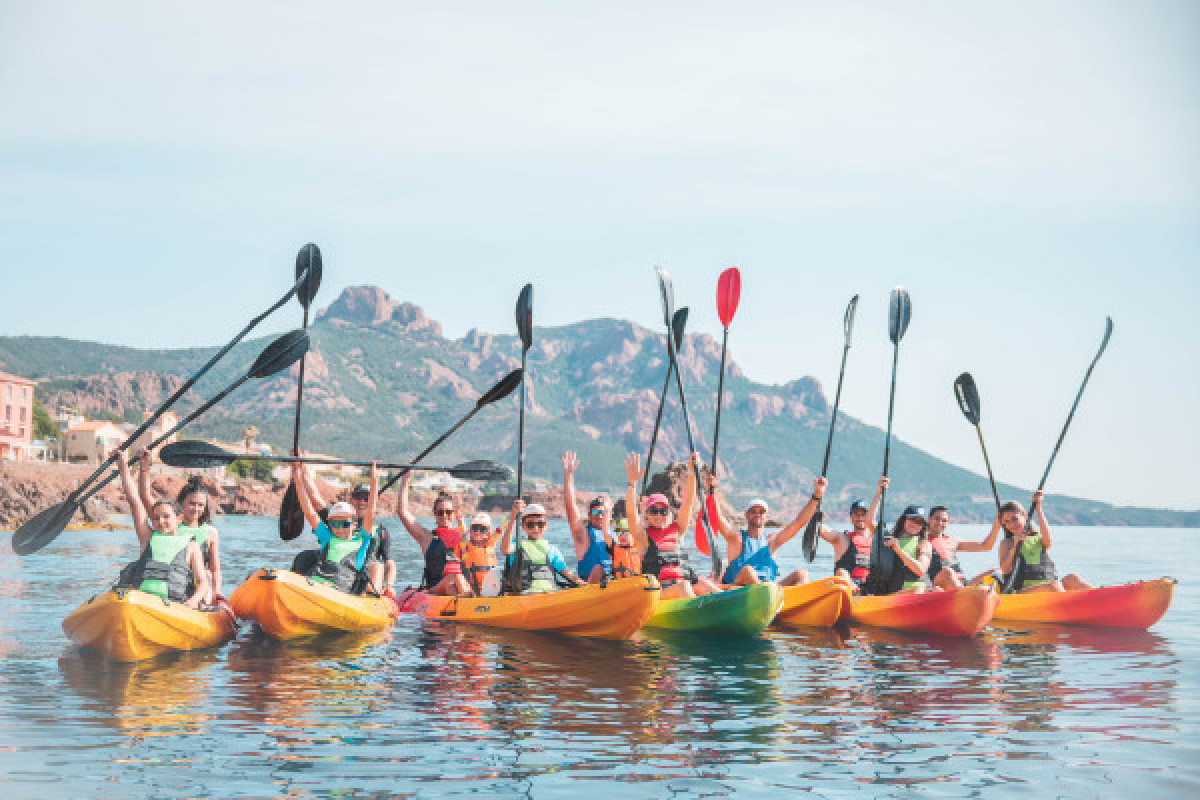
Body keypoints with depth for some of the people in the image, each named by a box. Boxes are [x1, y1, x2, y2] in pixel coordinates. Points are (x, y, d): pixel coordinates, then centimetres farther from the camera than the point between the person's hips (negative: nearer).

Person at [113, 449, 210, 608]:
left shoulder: (191, 546, 19)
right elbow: (134, 501, 22)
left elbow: (203, 583, 10)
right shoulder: (149, 538, 25)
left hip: (173, 604, -2)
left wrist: (194, 600, -12)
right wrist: (124, 468, 18)